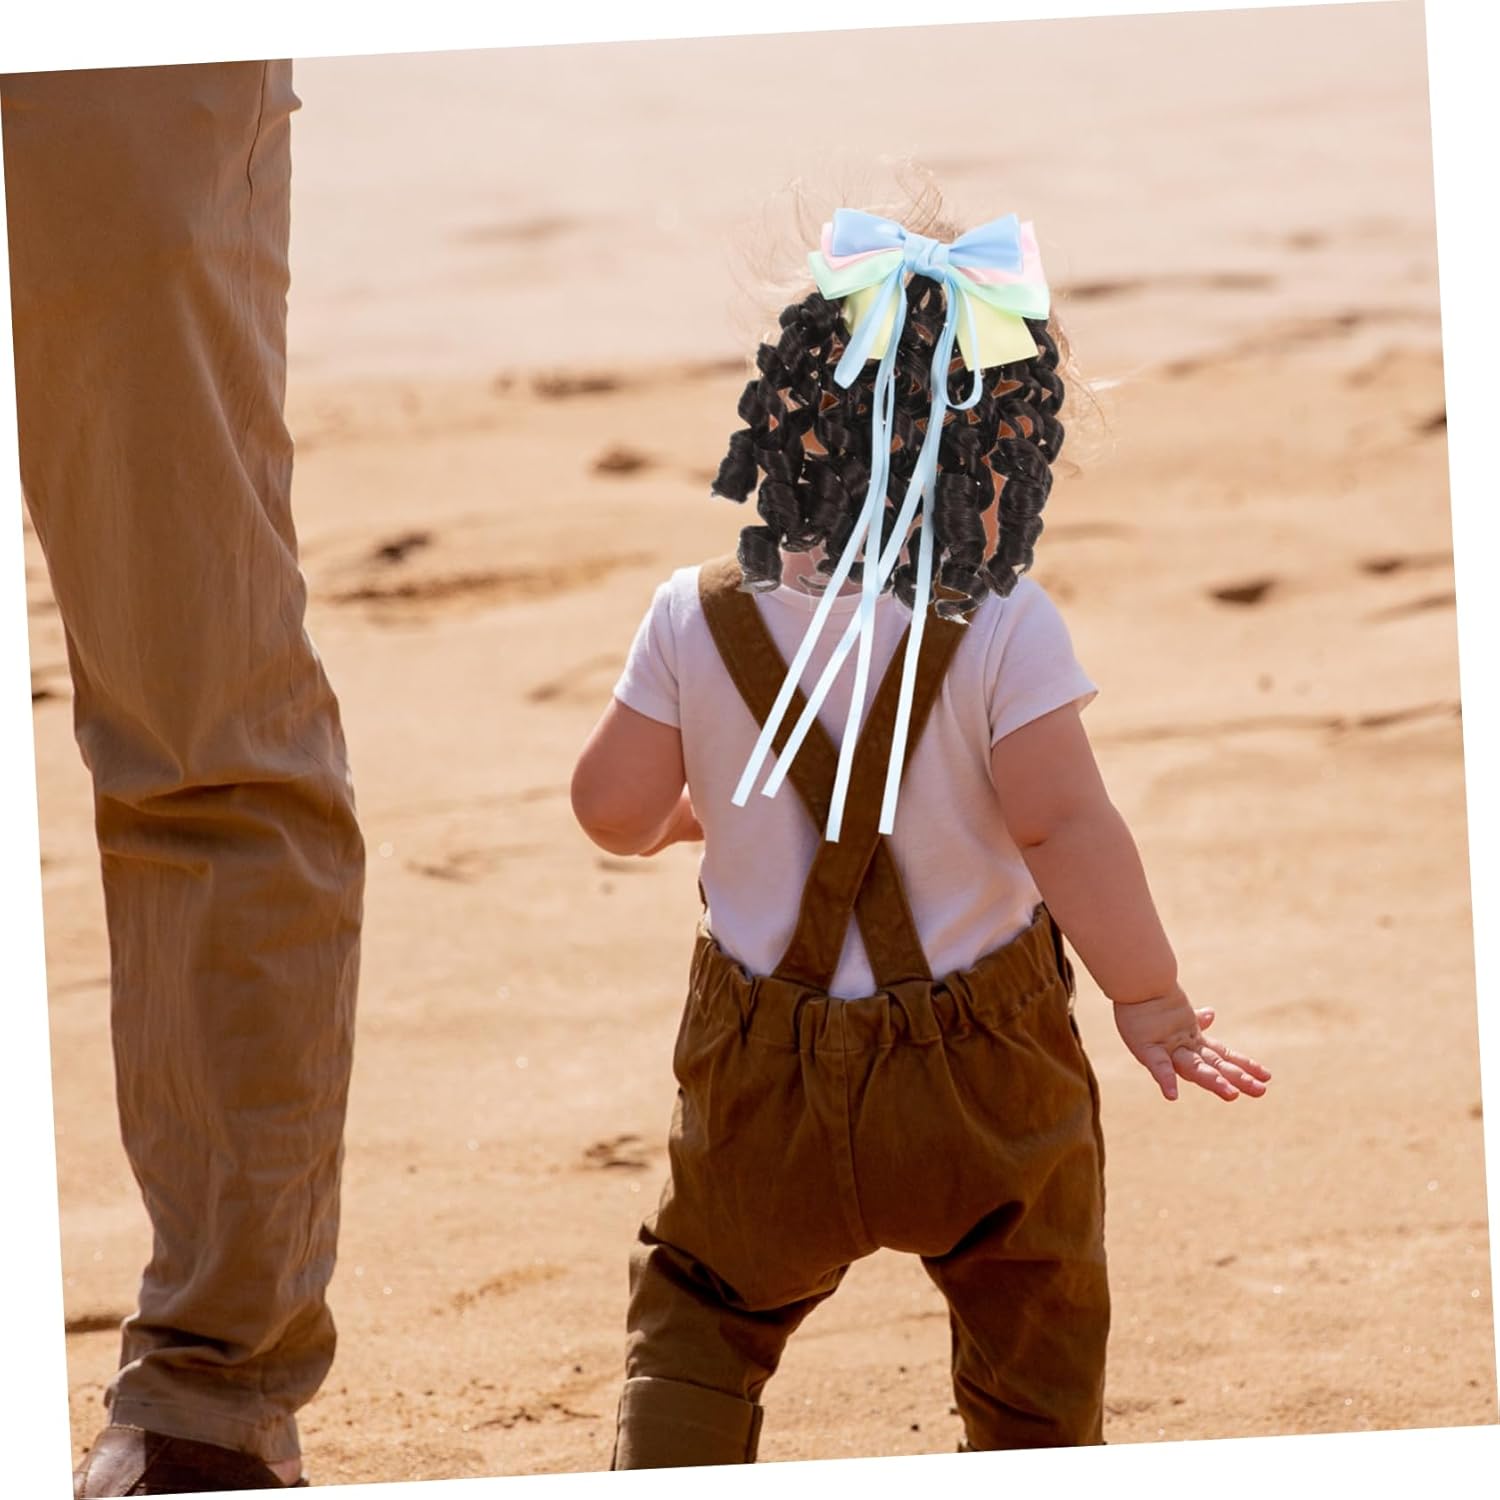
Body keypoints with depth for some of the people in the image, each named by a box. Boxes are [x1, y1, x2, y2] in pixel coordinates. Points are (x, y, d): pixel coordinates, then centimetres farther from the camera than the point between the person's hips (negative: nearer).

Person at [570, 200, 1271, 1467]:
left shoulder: (699, 622, -7)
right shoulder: (1003, 631, -16)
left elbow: (616, 809, -1)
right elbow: (1060, 822, -22)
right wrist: (1150, 998, -14)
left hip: (765, 1084, 2)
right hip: (983, 1078, -2)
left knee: (699, 1314, 19)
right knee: (1035, 1335, 18)